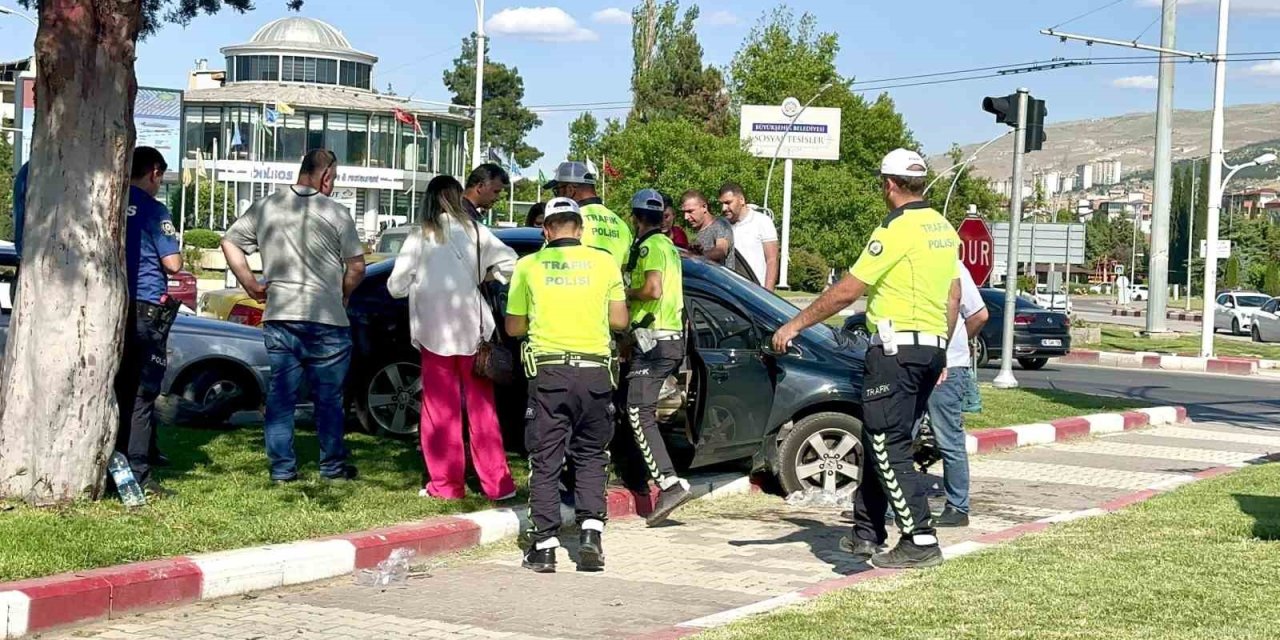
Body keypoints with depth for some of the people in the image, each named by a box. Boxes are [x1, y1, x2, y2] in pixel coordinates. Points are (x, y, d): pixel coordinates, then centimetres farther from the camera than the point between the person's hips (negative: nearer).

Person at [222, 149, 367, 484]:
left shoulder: (265, 207, 6)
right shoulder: (335, 213, -7)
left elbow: (229, 243, 9)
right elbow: (357, 267, -7)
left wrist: (251, 285, 12)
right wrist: (342, 295, 10)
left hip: (278, 318, 4)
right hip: (326, 319, -3)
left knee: (280, 396, 8)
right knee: (329, 397, 9)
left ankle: (282, 469, 9)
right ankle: (333, 466, 17)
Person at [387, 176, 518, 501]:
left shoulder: (418, 239, -4)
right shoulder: (473, 231, 0)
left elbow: (395, 287, -4)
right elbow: (509, 262, -4)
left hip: (435, 335, -2)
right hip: (473, 331, 2)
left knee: (440, 410, 6)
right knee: (481, 408, 8)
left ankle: (446, 484, 7)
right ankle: (497, 483, 9)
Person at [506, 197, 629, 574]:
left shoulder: (528, 266, 2)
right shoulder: (604, 263, 3)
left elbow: (514, 327, 6)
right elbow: (619, 320, 6)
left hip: (548, 371, -1)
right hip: (594, 371, 1)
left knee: (545, 460, 5)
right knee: (591, 457, 14)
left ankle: (544, 546, 2)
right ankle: (591, 533, 0)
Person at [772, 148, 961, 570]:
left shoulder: (896, 229, -13)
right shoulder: (944, 230, 14)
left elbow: (846, 292, -13)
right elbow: (954, 298, 17)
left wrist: (796, 325, -5)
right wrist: (941, 353, 24)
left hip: (897, 346, -9)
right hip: (932, 346, 9)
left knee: (889, 447, -6)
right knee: (880, 443, 15)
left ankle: (921, 542, -9)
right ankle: (867, 535, 18)